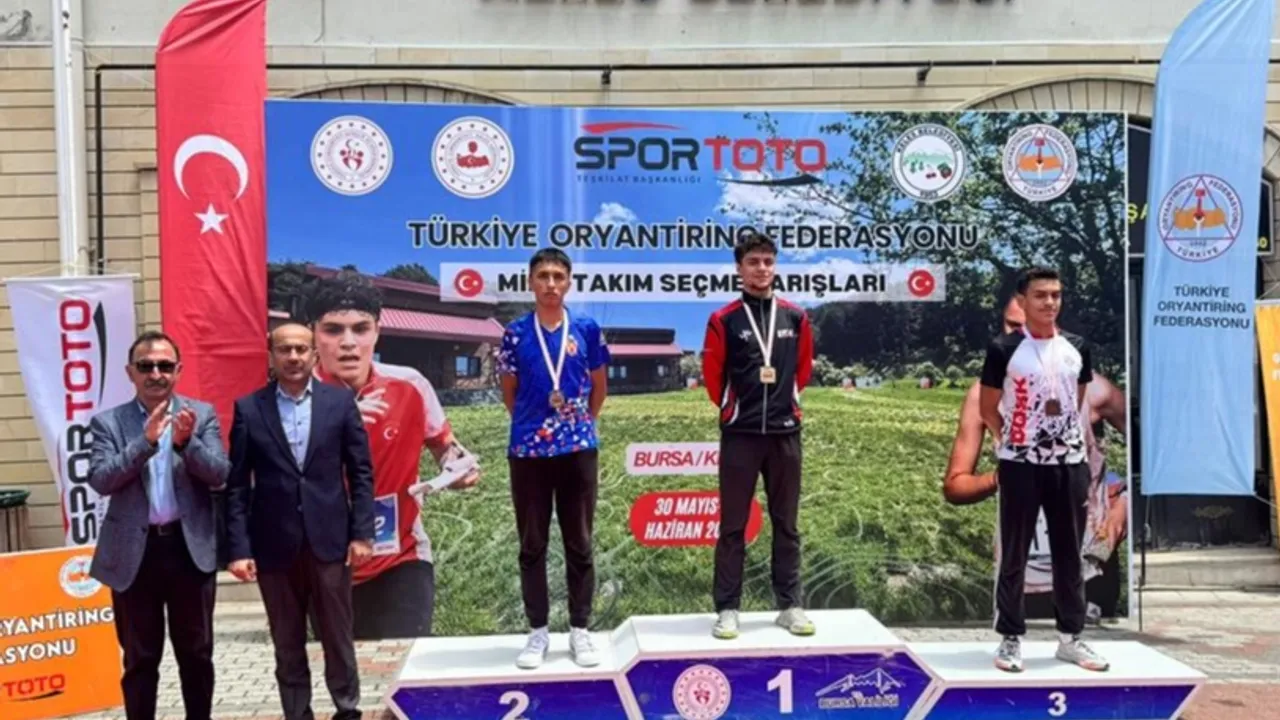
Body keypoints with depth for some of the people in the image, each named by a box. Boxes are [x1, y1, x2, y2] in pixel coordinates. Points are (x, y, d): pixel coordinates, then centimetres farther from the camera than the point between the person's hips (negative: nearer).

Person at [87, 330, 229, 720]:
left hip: (190, 547, 1)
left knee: (197, 653, 12)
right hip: (134, 551, 0)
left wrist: (186, 442, -24)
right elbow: (100, 480, -11)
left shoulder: (202, 414, 3)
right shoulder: (108, 422, 1)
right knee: (140, 658, 9)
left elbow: (219, 475, -6)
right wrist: (146, 440, -22)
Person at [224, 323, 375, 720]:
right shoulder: (248, 409, 1)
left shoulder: (340, 401, 2)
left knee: (338, 637, 9)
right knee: (287, 644, 10)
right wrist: (238, 548, -6)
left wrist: (362, 533, -4)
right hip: (274, 544, 0)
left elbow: (361, 472, 2)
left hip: (329, 539, 0)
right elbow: (236, 486, 0)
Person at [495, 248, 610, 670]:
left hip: (579, 449, 0)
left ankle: (580, 630, 17)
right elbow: (509, 392, 10)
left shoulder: (586, 330, 2)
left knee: (579, 544, 7)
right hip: (528, 450, 0)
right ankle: (538, 632, 18)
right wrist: (532, 423, 11)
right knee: (532, 546, 7)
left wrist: (581, 423, 11)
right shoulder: (516, 333, 1)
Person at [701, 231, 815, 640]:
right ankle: (727, 608, 8)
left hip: (785, 432, 2)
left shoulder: (795, 317, 5)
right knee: (733, 525, 3)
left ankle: (790, 605, 17)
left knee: (786, 523, 9)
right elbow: (712, 375, 4)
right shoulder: (724, 320, -3)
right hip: (739, 434, -2)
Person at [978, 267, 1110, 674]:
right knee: (1014, 555, 2)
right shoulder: (1004, 350, -7)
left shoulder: (1077, 349, 6)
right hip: (1021, 466, -4)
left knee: (1069, 554, 10)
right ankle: (1011, 638, 11)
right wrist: (1014, 441, -1)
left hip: (1070, 464, 4)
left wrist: (1074, 441, 13)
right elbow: (987, 409, 0)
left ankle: (1070, 637, 21)